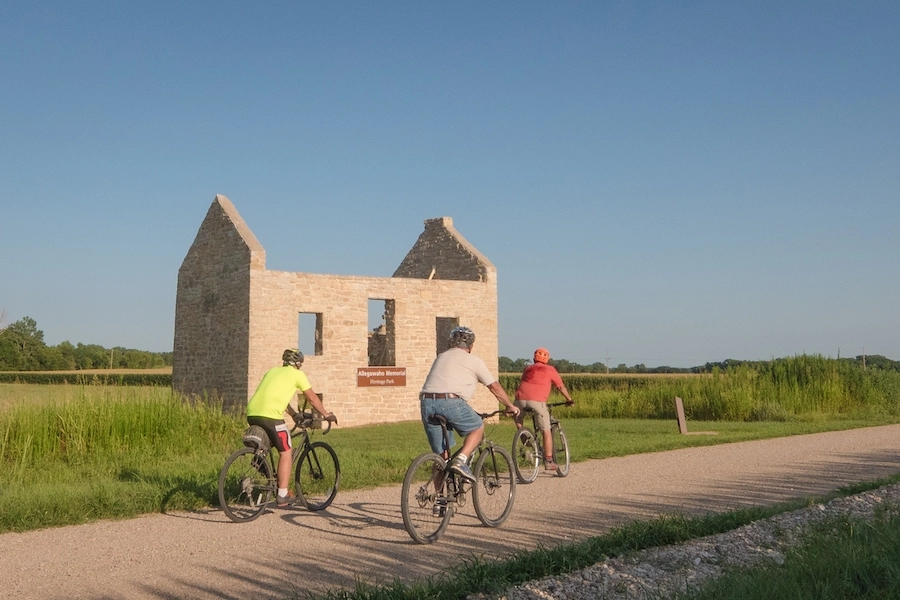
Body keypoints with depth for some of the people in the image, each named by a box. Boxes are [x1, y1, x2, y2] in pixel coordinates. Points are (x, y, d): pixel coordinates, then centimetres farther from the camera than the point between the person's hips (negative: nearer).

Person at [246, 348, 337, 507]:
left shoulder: (272, 371, 28)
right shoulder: (297, 374, 11)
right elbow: (312, 399, 17)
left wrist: (295, 414, 48)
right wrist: (326, 414, 31)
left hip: (252, 414, 7)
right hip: (270, 416, -7)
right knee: (285, 452, 6)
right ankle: (282, 496, 6)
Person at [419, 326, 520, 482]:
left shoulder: (441, 357, 27)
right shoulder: (474, 361, 12)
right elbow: (495, 386, 17)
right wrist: (511, 406, 31)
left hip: (426, 402, 5)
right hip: (450, 402, -5)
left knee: (441, 455, 14)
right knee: (478, 428, 18)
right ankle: (460, 461, -2)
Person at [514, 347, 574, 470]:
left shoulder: (528, 368, 27)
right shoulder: (550, 369, 17)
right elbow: (561, 387, 22)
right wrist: (569, 400, 35)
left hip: (521, 398, 3)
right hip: (537, 401, -3)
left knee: (518, 419, 34)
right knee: (546, 431, 7)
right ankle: (548, 461, 6)